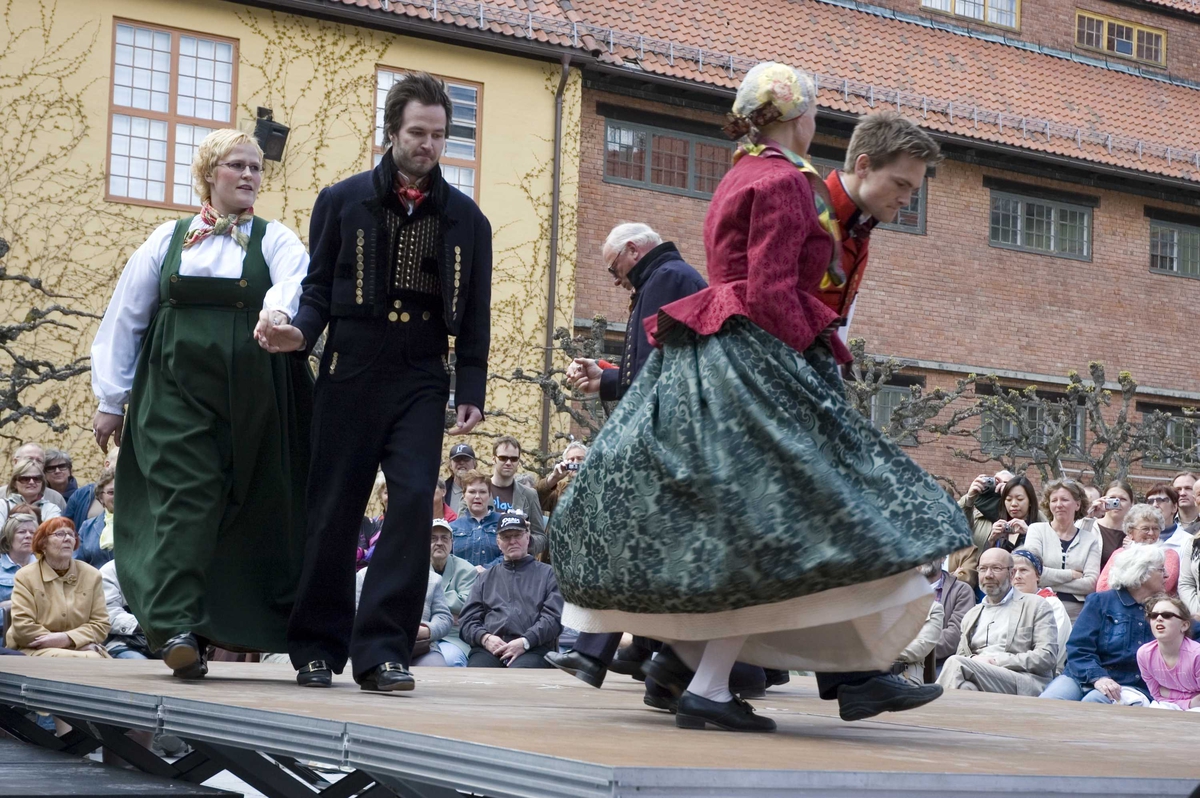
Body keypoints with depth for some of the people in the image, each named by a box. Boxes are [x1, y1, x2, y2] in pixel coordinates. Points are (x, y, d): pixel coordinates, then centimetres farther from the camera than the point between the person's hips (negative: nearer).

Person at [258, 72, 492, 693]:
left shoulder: (465, 218, 10)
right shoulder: (343, 201, 6)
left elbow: (475, 314, 10)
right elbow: (319, 285, 7)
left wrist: (470, 392, 2)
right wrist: (302, 331, -13)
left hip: (422, 380, 1)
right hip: (350, 372, -1)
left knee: (413, 503, -11)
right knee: (333, 509, 3)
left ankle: (382, 649, -7)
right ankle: (318, 647, 14)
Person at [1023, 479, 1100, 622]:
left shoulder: (1090, 539, 9)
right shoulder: (1037, 530, 5)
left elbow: (1091, 584, -3)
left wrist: (1049, 581, -8)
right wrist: (1072, 574, -4)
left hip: (1077, 617, 1)